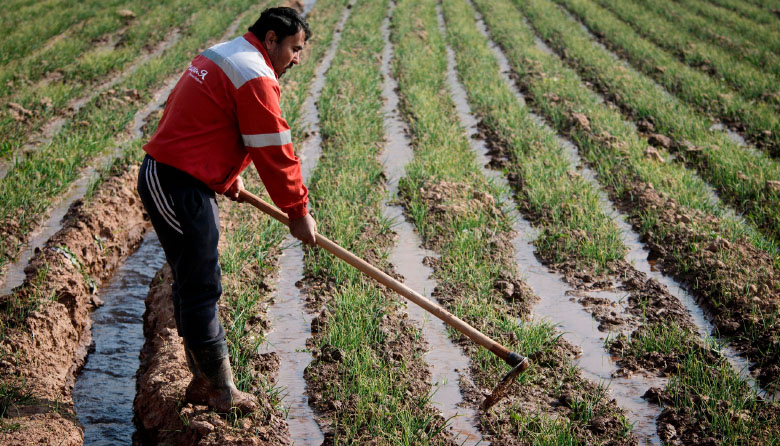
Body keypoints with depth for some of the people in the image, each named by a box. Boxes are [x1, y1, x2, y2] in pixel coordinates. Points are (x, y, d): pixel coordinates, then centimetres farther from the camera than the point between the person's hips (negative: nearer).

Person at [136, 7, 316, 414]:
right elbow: (274, 153, -14)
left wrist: (227, 178, 27)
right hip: (180, 189, -11)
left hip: (160, 177, 11)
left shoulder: (219, 56, 17)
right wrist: (298, 212, -5)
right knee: (201, 290, -2)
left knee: (192, 285, 15)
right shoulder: (256, 78, -15)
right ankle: (222, 394, 8)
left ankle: (204, 382, 25)